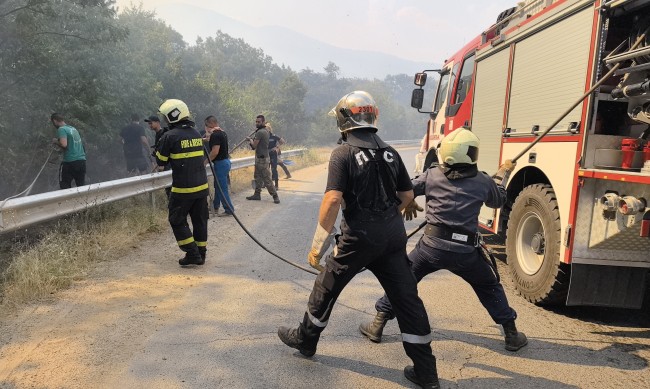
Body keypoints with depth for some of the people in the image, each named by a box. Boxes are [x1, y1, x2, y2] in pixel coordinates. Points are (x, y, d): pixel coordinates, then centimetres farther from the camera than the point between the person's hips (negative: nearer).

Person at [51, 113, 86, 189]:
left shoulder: (61, 129, -7)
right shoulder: (73, 128, 17)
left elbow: (64, 144, -21)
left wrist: (56, 141, 0)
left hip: (70, 162, -7)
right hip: (82, 160, 7)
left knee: (65, 186, 3)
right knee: (82, 186, 10)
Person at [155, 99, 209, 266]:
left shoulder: (170, 136, -11)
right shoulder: (196, 133, 8)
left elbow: (161, 163, -4)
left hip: (183, 189, -6)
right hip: (202, 186, 6)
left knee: (177, 221, 8)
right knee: (200, 220, 13)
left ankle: (193, 254, 4)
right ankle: (201, 253, 20)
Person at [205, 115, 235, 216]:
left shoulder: (215, 134, -18)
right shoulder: (223, 132, 12)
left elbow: (215, 151, -24)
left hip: (220, 163, -10)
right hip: (225, 161, 10)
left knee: (221, 188, -3)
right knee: (218, 186, 19)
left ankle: (229, 210, 1)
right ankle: (215, 207, 29)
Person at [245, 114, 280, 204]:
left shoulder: (260, 132, -19)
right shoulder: (265, 130, 12)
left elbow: (254, 146, -16)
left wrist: (251, 140, 2)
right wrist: (252, 142, 2)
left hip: (262, 159, -10)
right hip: (260, 158, 10)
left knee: (267, 179, -7)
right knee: (258, 177, 15)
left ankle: (275, 196, -3)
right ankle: (257, 194, 22)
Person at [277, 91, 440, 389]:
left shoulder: (343, 153, -10)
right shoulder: (389, 152, 8)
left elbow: (333, 200, -20)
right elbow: (407, 195, 14)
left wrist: (317, 247, -14)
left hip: (360, 237, -5)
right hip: (394, 236, 5)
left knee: (327, 286, 16)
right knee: (406, 296, 9)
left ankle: (305, 339, 35)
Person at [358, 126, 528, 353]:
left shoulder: (432, 175, -1)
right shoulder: (482, 181, 1)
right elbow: (498, 201, 22)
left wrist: (408, 205, 28)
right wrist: (503, 174, 37)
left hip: (432, 245, 0)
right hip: (465, 251, 1)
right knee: (489, 286, 25)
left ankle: (378, 325, 19)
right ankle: (511, 334, 30)